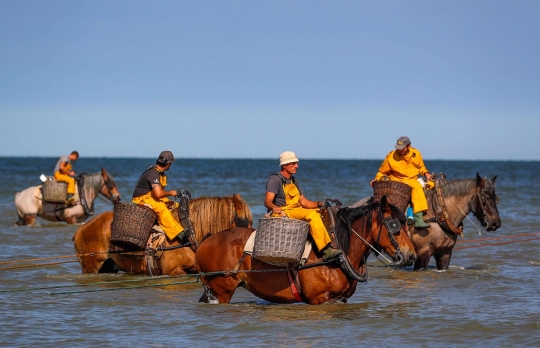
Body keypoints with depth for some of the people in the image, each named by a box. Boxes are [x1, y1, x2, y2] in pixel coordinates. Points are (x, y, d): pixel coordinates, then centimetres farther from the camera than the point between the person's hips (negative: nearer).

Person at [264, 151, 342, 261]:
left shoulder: (293, 181, 20)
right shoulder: (275, 180, -7)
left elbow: (304, 202, 19)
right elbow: (267, 201, -19)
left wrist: (319, 204, 1)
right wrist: (274, 208, -42)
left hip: (296, 212, 9)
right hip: (281, 214, -9)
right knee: (311, 214, -28)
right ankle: (326, 250, -33)